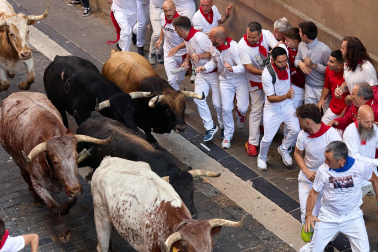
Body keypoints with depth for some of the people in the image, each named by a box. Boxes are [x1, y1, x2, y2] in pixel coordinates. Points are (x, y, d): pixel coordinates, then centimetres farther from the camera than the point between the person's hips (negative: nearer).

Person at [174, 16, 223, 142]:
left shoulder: (199, 37, -29)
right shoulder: (187, 38, -1)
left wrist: (200, 56, -35)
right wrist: (187, 61, 1)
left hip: (214, 72, -8)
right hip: (201, 73, 8)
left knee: (218, 103, -1)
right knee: (198, 99, -2)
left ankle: (224, 127, 23)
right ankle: (210, 127, 11)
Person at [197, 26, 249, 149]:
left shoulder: (234, 47, -29)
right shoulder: (213, 48, -10)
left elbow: (243, 67, -29)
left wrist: (232, 69, -50)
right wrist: (205, 68, -10)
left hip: (240, 79, -4)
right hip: (225, 80, 4)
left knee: (243, 108, -4)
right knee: (226, 108, 1)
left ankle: (240, 115, 37)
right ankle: (228, 136, 17)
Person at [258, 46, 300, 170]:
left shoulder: (285, 63, -15)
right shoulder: (267, 75, -28)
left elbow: (282, 44, 6)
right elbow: (270, 98, -24)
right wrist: (286, 96, -38)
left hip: (287, 105, 5)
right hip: (272, 108, -5)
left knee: (295, 130, -11)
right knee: (268, 138, -5)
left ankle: (283, 149, 19)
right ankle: (262, 158, 27)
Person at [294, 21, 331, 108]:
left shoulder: (324, 50, -23)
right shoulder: (301, 45, -1)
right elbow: (297, 59, 12)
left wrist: (314, 65, -26)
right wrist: (300, 63, -12)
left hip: (322, 88, -6)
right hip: (309, 86, 6)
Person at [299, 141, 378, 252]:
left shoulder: (361, 167, -17)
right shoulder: (323, 170, -17)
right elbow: (314, 193, -3)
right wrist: (308, 214, -11)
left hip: (353, 217, 1)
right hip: (328, 217, 0)